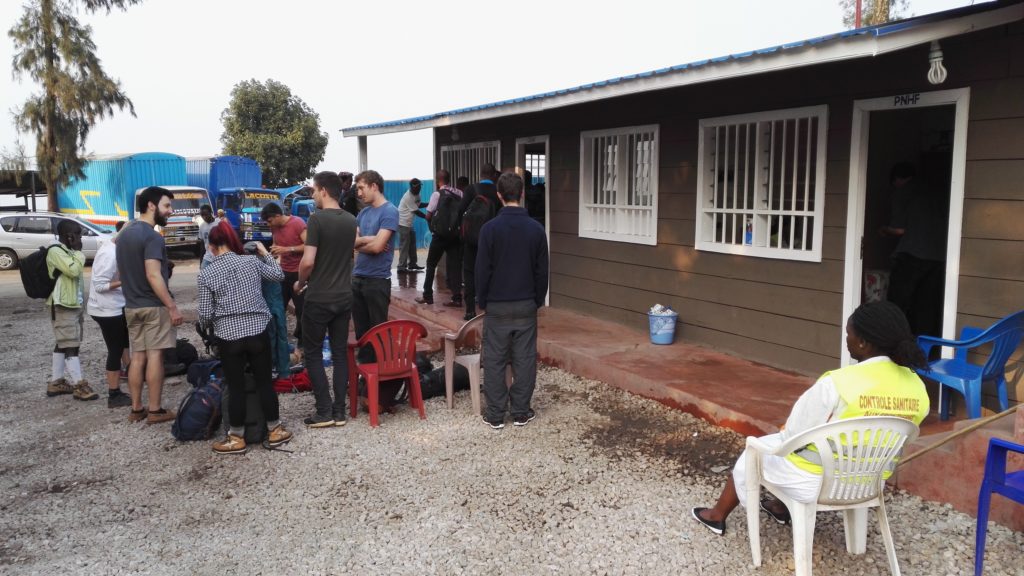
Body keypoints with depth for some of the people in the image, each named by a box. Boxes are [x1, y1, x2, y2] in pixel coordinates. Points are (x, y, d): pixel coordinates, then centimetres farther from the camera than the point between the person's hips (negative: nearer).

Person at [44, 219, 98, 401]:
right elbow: (73, 270, -24)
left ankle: (56, 382, 19)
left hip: (73, 304, 10)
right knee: (70, 345, -10)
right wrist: (78, 251, -15)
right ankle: (80, 386, -11)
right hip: (62, 306, -10)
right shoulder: (55, 251, -14)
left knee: (62, 344, 13)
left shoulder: (66, 251, 17)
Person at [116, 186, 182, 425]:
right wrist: (173, 307, -22)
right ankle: (155, 411, 2)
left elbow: (121, 271, 18)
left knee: (137, 356, 11)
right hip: (154, 306, -8)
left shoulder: (124, 233, 12)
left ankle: (136, 409, 16)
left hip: (132, 305, 8)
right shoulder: (152, 237, -17)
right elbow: (153, 276, -24)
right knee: (154, 356, -3)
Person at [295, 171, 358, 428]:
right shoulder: (351, 220, 6)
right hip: (344, 297, 6)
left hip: (318, 298, -6)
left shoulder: (317, 219, -15)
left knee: (313, 353, 6)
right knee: (340, 353, 10)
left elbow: (308, 261, -19)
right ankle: (339, 411, 13)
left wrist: (300, 283, -1)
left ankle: (324, 412, 5)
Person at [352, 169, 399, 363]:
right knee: (361, 330, 14)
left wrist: (359, 242, 0)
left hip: (377, 280, -7)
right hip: (357, 277, 7)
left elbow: (377, 246, -18)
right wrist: (368, 240, -12)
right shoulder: (363, 212, 12)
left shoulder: (389, 212, -11)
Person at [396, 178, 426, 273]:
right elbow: (416, 211, -19)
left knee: (412, 243, 15)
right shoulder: (408, 197, -22)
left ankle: (412, 264, 23)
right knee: (404, 245, -8)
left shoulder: (416, 194, 4)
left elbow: (418, 205, 19)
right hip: (403, 223, -10)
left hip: (409, 223, 10)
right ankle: (402, 266, -6)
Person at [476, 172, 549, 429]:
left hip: (497, 305, -2)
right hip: (526, 305, 2)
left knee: (494, 360, 6)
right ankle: (521, 412, 16)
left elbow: (482, 270, -8)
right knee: (525, 359, 9)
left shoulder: (490, 228, -11)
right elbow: (542, 270, 3)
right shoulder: (536, 229, -3)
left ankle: (495, 415, 11)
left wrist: (482, 301, 5)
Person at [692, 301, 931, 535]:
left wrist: (786, 435, 5)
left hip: (819, 483, -6)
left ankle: (717, 516, 40)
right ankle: (783, 508, 49)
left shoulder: (838, 383, -29)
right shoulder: (917, 388, -9)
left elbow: (794, 437, -18)